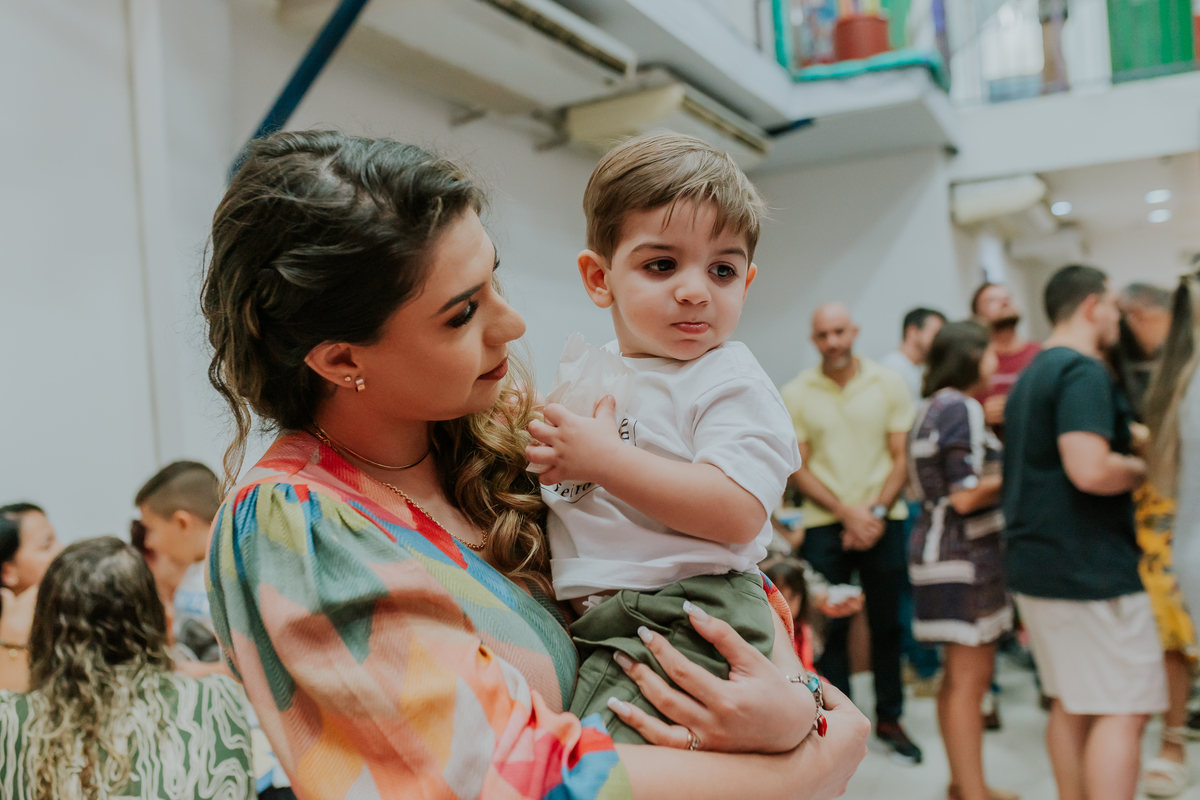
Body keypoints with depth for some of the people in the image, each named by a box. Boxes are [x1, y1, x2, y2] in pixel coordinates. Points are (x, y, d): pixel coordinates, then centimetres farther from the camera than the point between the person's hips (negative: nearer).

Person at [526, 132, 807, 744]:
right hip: (582, 624, 8)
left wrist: (606, 459, -21)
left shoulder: (731, 383, -9)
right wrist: (536, 444, 5)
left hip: (684, 629, -7)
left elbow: (738, 514, -24)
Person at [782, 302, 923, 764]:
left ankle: (889, 718, 23)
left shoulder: (888, 384, 2)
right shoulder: (795, 394, 0)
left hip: (883, 520, 1)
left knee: (887, 623, 9)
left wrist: (877, 512, -10)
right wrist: (847, 511, -11)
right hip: (824, 523, -1)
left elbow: (901, 458, 3)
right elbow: (797, 469, -1)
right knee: (830, 626, 3)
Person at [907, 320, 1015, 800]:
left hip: (939, 543, 10)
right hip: (963, 551, -10)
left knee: (960, 675, 16)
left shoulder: (932, 408, 15)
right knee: (970, 678, -5)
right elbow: (966, 496, -20)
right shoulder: (962, 409, -15)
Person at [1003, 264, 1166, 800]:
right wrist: (1137, 469, -8)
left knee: (1070, 706, 15)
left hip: (1036, 562, 10)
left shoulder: (1032, 374, 17)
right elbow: (1090, 470, -27)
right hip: (1091, 570, -10)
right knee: (1123, 711, -5)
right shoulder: (1084, 371, -15)